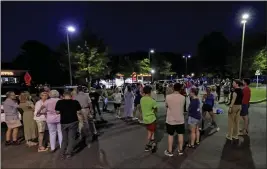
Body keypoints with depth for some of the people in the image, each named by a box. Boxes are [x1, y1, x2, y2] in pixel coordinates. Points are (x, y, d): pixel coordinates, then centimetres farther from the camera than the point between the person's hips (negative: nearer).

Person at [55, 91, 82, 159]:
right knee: (71, 138, 9)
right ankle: (69, 153, 9)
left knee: (64, 138, 18)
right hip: (73, 121, -2)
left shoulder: (59, 102, -6)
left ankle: (62, 153, 20)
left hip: (63, 122, 2)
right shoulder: (75, 102, -8)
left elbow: (57, 112, -1)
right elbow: (78, 112, -6)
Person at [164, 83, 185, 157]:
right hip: (180, 120, 1)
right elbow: (182, 106, 6)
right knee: (180, 134, 17)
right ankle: (180, 150, 31)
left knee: (170, 135, 12)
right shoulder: (183, 97, -11)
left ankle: (170, 151, 22)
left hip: (170, 120, -1)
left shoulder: (168, 97, -13)